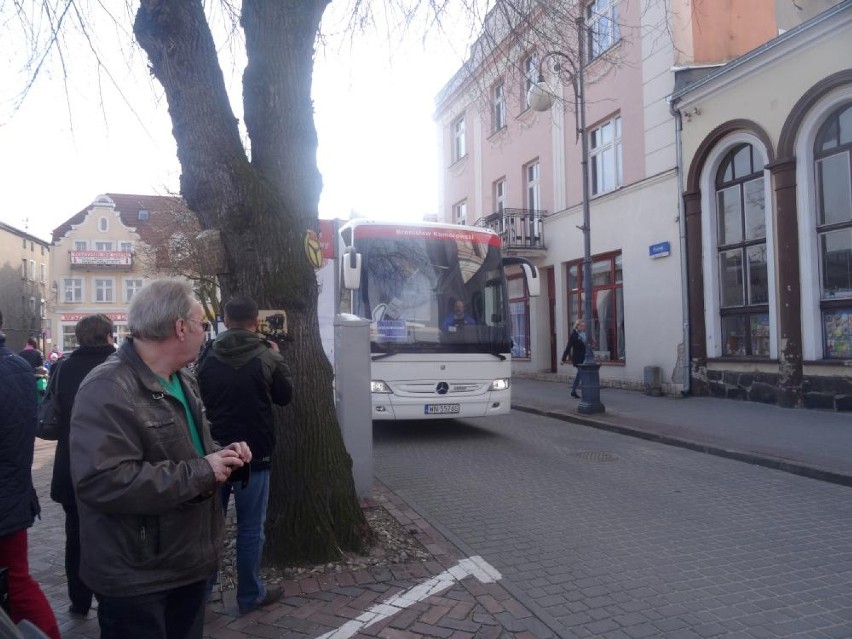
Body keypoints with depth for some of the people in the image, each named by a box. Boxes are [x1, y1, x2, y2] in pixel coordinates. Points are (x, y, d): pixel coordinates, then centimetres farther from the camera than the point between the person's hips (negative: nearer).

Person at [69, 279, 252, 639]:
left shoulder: (181, 380, 9)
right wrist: (200, 473, -28)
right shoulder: (108, 390, -23)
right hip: (136, 579, -9)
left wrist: (219, 454, -1)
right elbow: (101, 481, -34)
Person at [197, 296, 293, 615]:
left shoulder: (208, 358, -2)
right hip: (253, 453, -4)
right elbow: (285, 396, 2)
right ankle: (250, 595, 18)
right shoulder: (267, 357, -13)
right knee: (250, 527, 7)